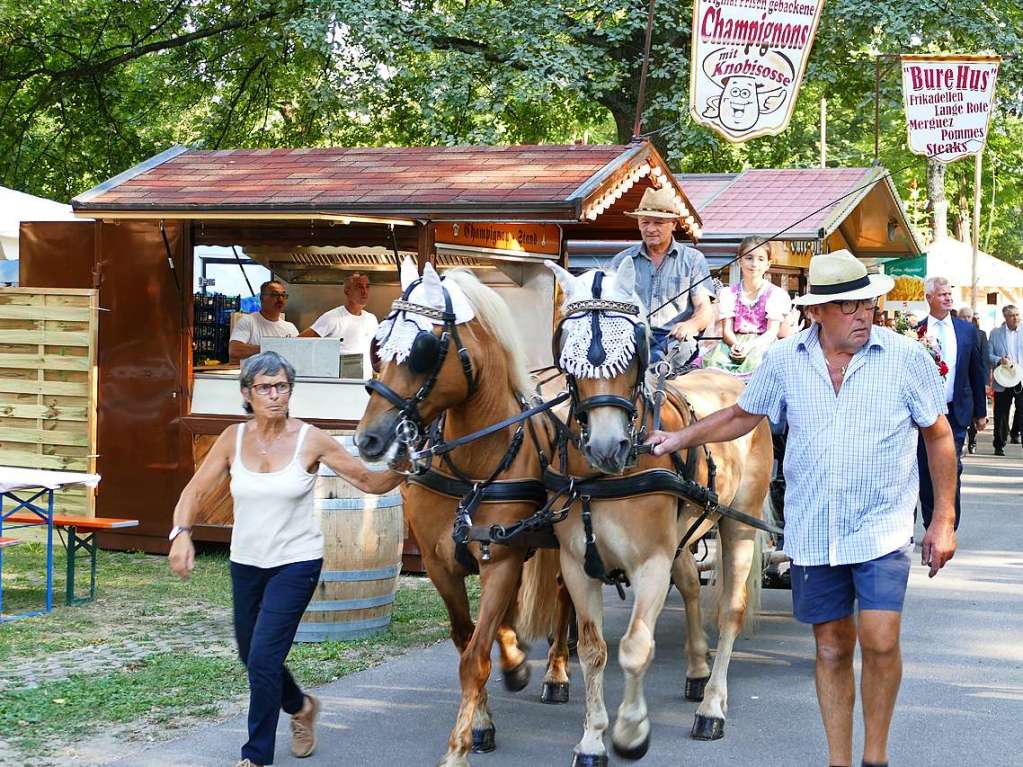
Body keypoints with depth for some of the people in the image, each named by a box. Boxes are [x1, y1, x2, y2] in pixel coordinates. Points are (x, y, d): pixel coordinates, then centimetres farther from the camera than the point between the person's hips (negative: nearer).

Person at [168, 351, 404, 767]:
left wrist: (402, 470, -25)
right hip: (246, 562, 4)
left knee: (263, 657, -12)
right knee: (250, 654, 18)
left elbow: (370, 481, -5)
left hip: (296, 562, -4)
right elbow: (196, 490, -3)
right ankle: (300, 706, 48)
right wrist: (181, 533, -21)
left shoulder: (311, 440, -10)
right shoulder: (233, 438, -3)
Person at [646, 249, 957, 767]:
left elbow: (939, 437, 2)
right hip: (812, 530, 2)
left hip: (881, 527, -2)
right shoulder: (784, 360, -1)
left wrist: (943, 520, 1)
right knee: (831, 647, 10)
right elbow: (741, 416, 15)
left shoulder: (907, 358, -6)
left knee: (879, 641, -13)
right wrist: (681, 438, 4)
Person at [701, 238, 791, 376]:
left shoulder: (776, 294, 6)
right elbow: (726, 329, 5)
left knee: (756, 356, -38)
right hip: (736, 341, 2)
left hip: (762, 343, -2)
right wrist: (735, 344, -21)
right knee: (712, 359, -32)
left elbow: (772, 331, -4)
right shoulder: (728, 293, 14)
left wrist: (749, 346, -24)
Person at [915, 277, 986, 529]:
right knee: (926, 471, 5)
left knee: (951, 470, -2)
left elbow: (977, 373, 10)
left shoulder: (967, 330, 6)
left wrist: (980, 412, 10)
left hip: (956, 412, 1)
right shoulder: (915, 331, -2)